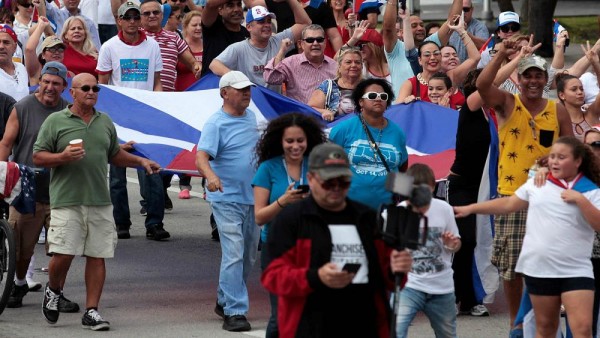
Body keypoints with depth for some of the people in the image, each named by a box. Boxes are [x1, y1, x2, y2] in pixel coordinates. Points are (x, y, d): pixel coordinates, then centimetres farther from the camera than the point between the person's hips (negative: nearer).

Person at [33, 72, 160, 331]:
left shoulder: (105, 123, 16)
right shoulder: (55, 121, 1)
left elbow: (114, 155, 28)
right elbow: (38, 157, 0)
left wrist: (140, 161, 15)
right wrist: (63, 157, -16)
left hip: (100, 201, 4)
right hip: (67, 200, -4)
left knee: (97, 256, 1)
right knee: (63, 254, -9)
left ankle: (91, 311, 7)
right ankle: (52, 291, 22)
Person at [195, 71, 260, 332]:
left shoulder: (251, 117, 9)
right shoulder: (216, 124, -14)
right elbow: (201, 157, -26)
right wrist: (210, 175, -44)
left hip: (252, 198, 8)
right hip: (227, 200, -8)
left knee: (248, 256, 15)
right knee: (234, 256, -13)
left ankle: (224, 300, 31)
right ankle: (235, 312, -12)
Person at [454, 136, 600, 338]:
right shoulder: (537, 184, 8)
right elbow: (508, 204, 15)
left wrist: (581, 200, -18)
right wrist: (470, 209, 14)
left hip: (575, 271, -3)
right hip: (538, 268, 3)